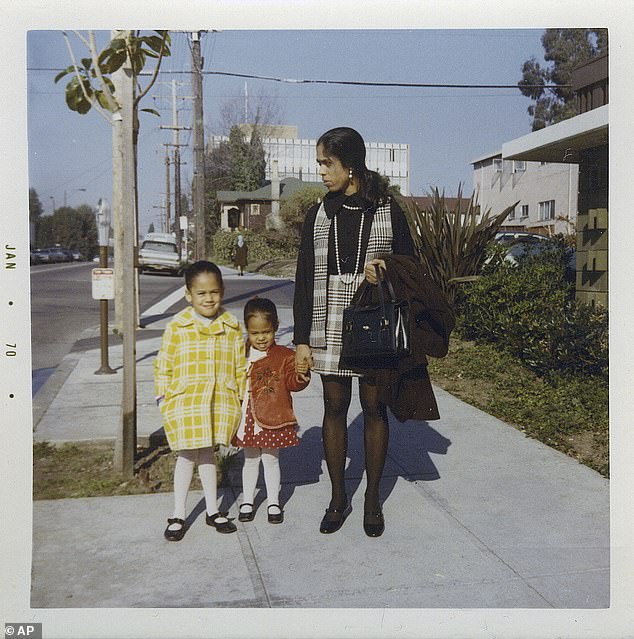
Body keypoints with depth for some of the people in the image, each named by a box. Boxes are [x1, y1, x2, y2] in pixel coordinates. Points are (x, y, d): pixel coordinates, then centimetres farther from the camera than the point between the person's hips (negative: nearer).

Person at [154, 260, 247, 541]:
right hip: (184, 403, -2)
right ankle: (178, 515, 22)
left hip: (220, 402, 2)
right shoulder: (177, 327, -6)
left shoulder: (231, 327, 2)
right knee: (187, 455, 6)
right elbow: (163, 365, -1)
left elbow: (241, 366, 8)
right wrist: (163, 398, -3)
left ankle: (212, 511, 29)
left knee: (207, 453, 15)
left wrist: (244, 398, 8)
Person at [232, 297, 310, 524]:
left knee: (271, 460, 11)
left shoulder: (284, 356, -5)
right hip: (247, 419, 2)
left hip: (273, 419, -2)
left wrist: (301, 374, -29)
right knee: (250, 460, 16)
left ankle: (273, 503, 26)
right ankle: (247, 501, 30)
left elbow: (292, 383, -10)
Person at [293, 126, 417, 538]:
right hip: (329, 326, 2)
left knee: (374, 409, 6)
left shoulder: (388, 211, 0)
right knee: (334, 408, 7)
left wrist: (385, 273, -18)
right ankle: (338, 498, 22)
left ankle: (373, 500, 21)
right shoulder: (318, 215, 7)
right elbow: (305, 279, 6)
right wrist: (302, 339, 2)